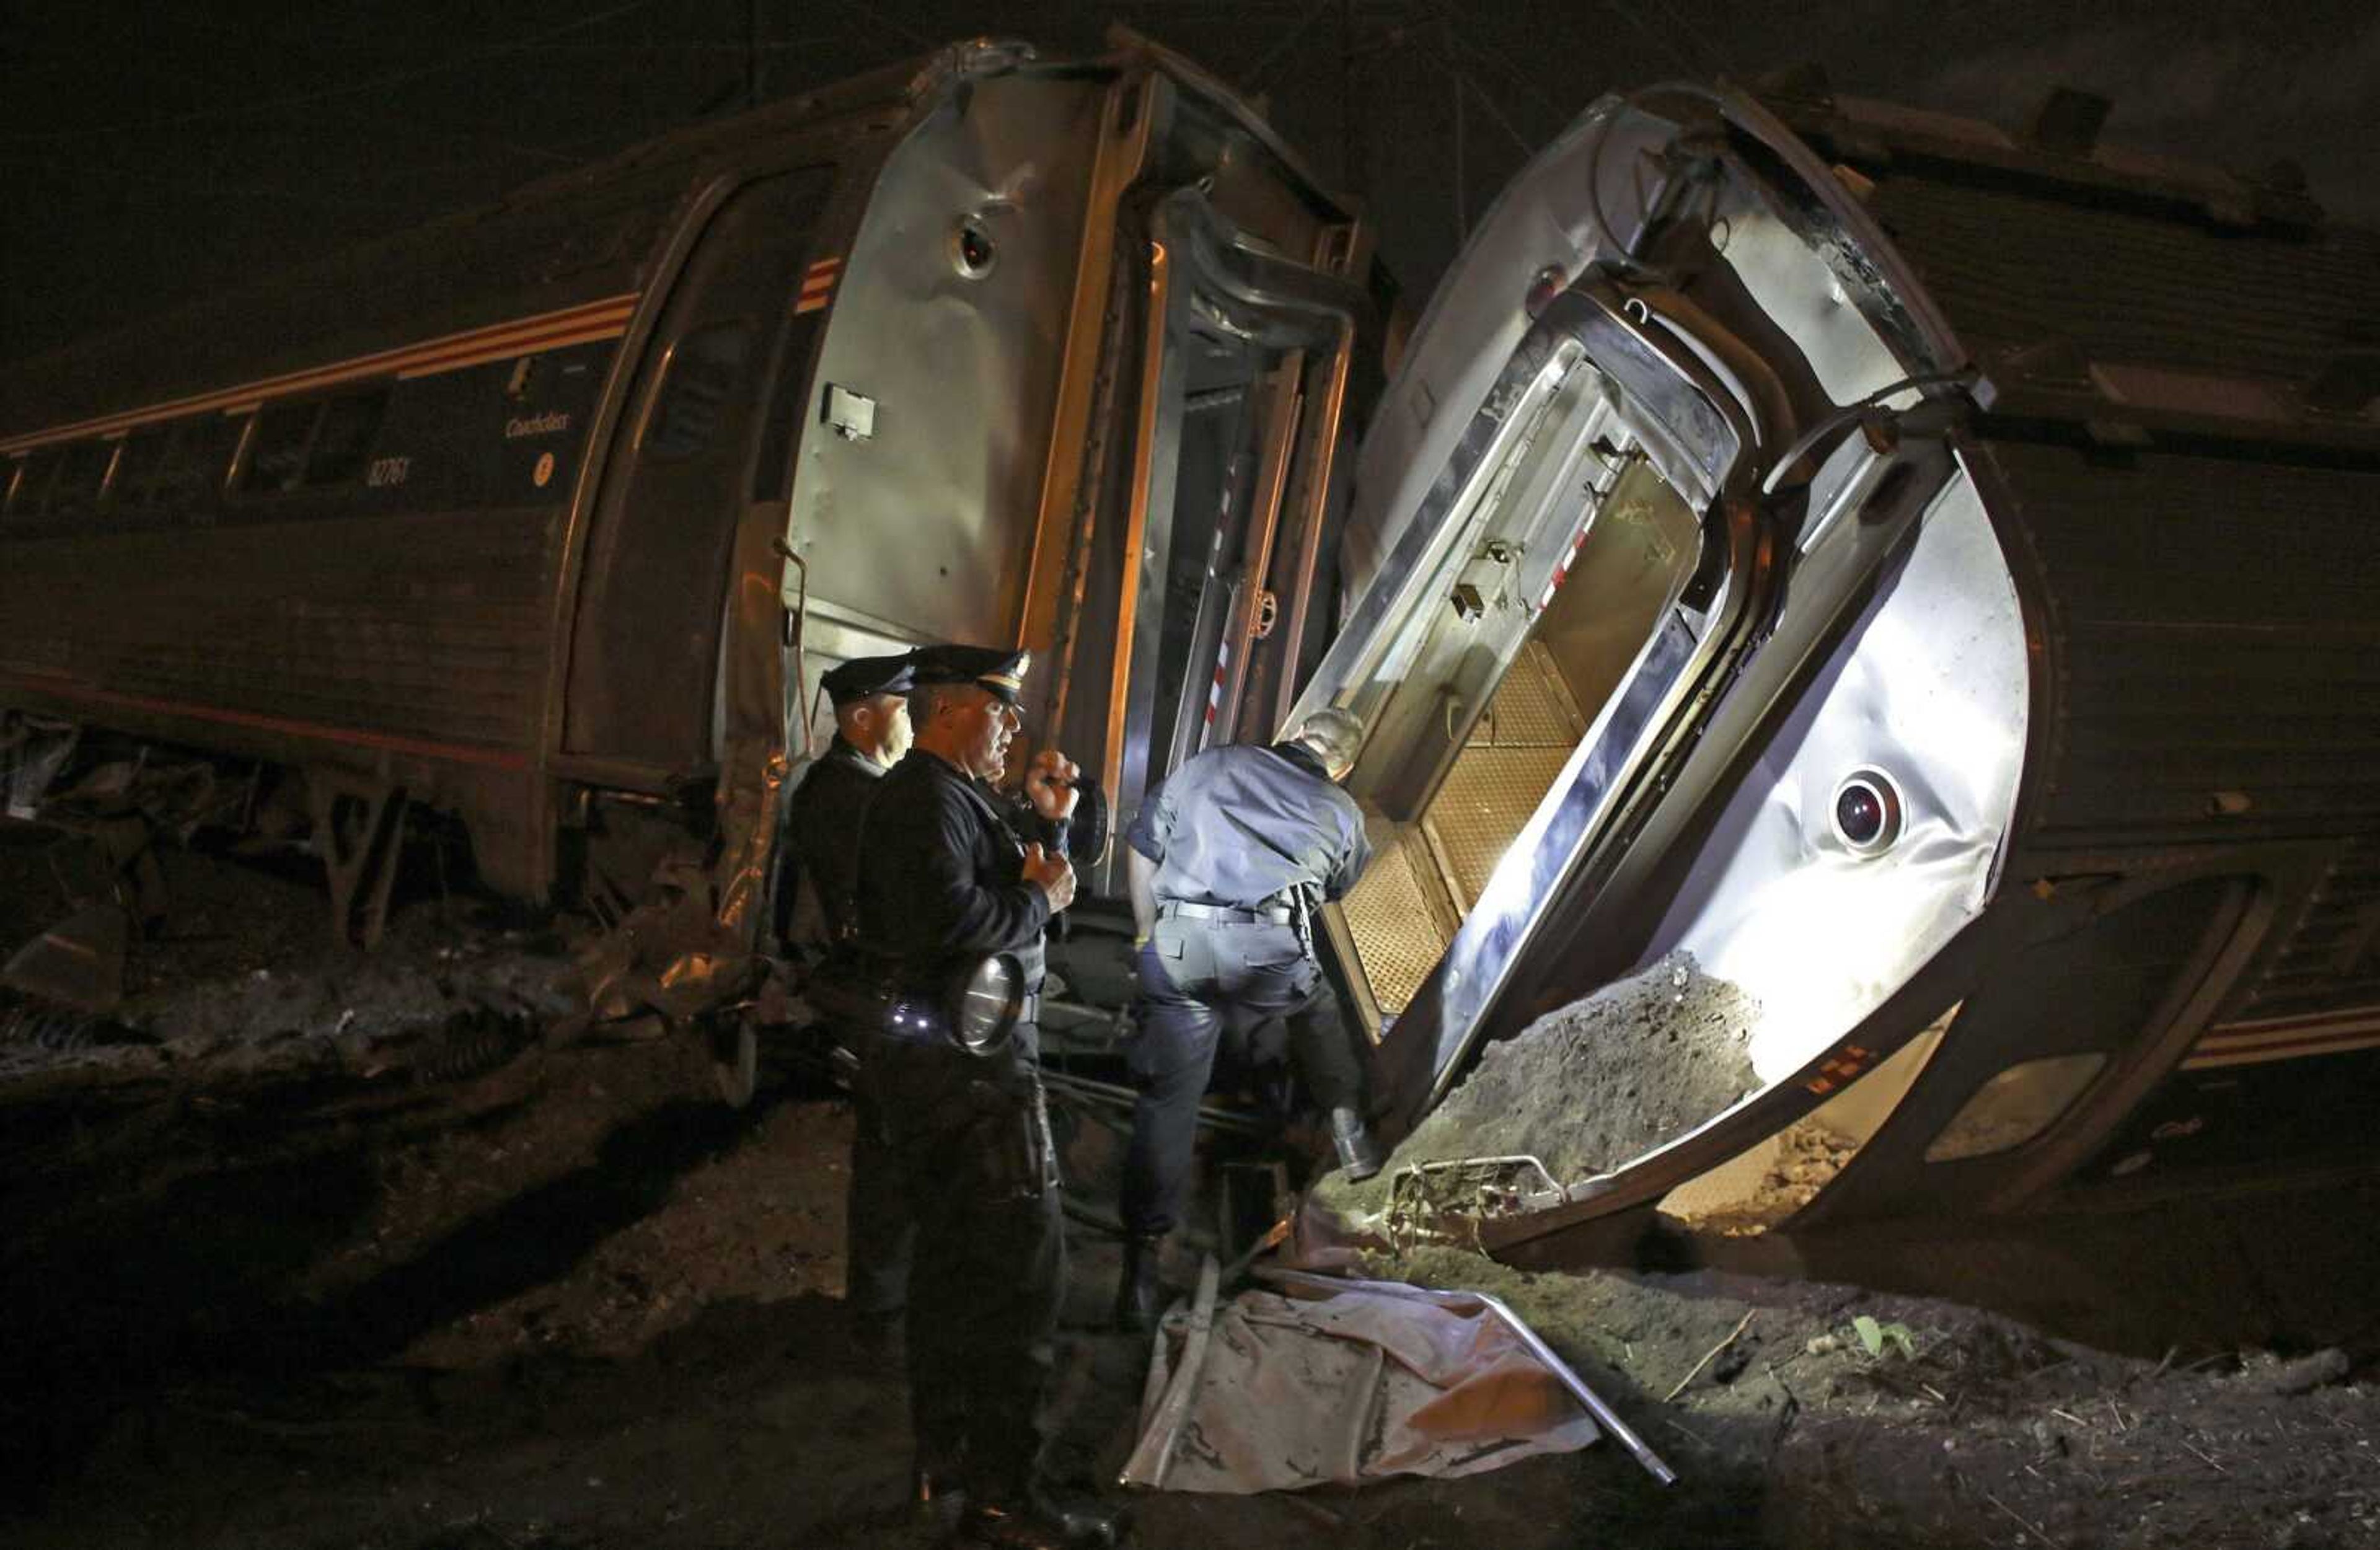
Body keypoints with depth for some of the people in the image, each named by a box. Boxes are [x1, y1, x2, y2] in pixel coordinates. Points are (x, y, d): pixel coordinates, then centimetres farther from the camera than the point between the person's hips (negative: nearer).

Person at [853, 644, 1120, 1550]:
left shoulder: (956, 796, 20)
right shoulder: (926, 797, -14)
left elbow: (1024, 894, 22)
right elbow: (954, 921, -28)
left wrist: (1048, 825, 7)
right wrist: (1040, 899, -12)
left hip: (948, 1059, 11)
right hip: (967, 1060, -11)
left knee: (955, 1261, 16)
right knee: (1023, 1264, -10)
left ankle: (945, 1462, 25)